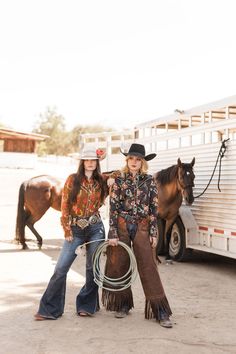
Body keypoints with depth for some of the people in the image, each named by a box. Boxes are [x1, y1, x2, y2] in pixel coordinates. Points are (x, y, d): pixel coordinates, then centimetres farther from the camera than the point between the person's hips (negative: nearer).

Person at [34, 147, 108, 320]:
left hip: (95, 229, 2)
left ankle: (87, 305, 22)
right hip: (75, 229, -2)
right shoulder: (72, 179, -1)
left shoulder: (101, 181, 6)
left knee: (92, 268, 6)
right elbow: (65, 205, -2)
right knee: (61, 268, -4)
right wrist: (67, 231, -6)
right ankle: (49, 309, 5)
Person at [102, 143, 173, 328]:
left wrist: (153, 232, -3)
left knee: (149, 267, -3)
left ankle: (161, 311, -1)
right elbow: (113, 207, -1)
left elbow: (154, 208, 3)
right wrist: (113, 233, -6)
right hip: (122, 225, 1)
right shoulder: (120, 180, 1)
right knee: (119, 265, 8)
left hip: (142, 227, -1)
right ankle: (123, 305, 25)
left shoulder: (149, 181, 3)